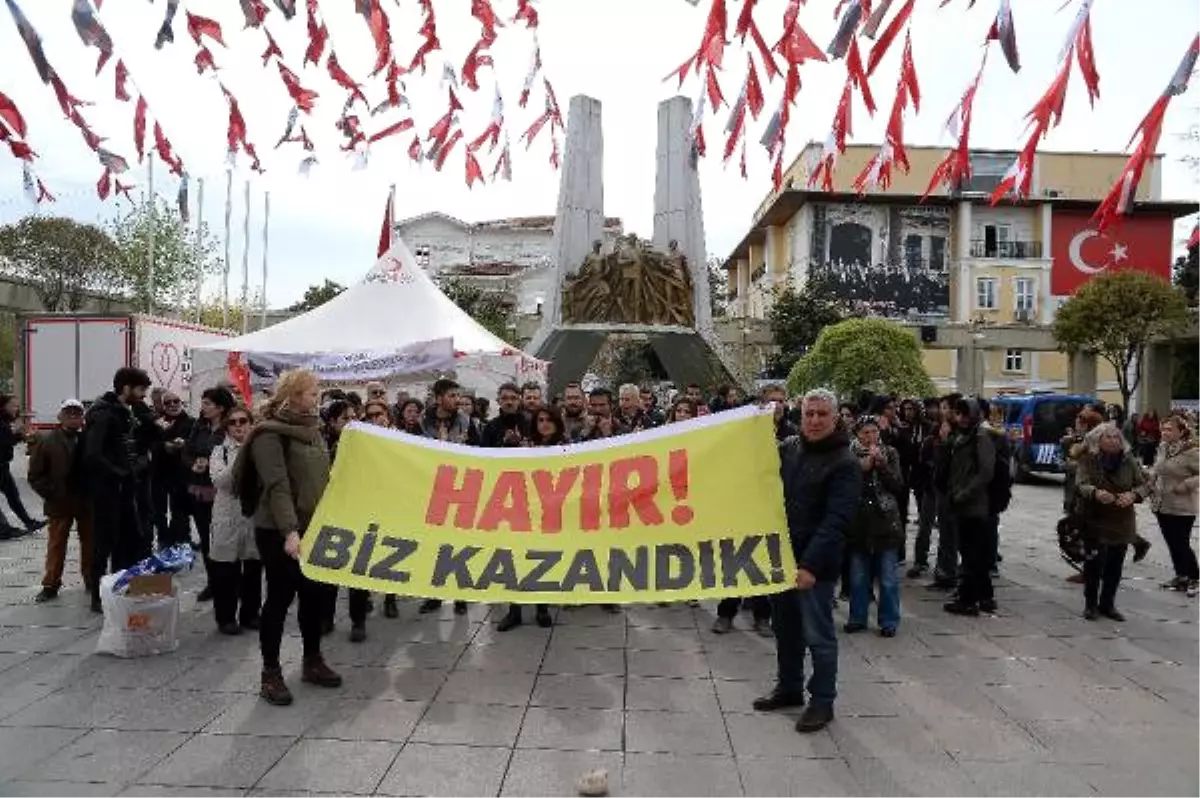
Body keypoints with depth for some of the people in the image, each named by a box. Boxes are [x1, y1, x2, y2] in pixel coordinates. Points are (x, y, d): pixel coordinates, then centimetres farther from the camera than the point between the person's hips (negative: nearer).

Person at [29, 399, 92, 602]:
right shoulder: (46, 440, -2)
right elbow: (35, 475, -1)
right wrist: (51, 495, -9)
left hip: (87, 502, 1)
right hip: (60, 503, 0)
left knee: (90, 543, 10)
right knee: (56, 545, 8)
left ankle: (92, 581, 22)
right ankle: (50, 585, 17)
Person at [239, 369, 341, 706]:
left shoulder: (313, 429, 11)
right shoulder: (270, 434, -13)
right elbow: (277, 486, -23)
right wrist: (289, 530, -32)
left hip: (313, 528, 7)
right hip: (278, 532, -7)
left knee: (316, 594, 12)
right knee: (280, 598, 1)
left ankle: (313, 661, 28)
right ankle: (270, 674, 14)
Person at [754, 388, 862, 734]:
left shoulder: (844, 464, -12)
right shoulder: (788, 448, 6)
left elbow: (836, 520, -19)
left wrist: (811, 564, -26)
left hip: (815, 565, -6)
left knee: (818, 634, 4)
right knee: (785, 627, 18)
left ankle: (822, 701, 19)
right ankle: (789, 687, 35)